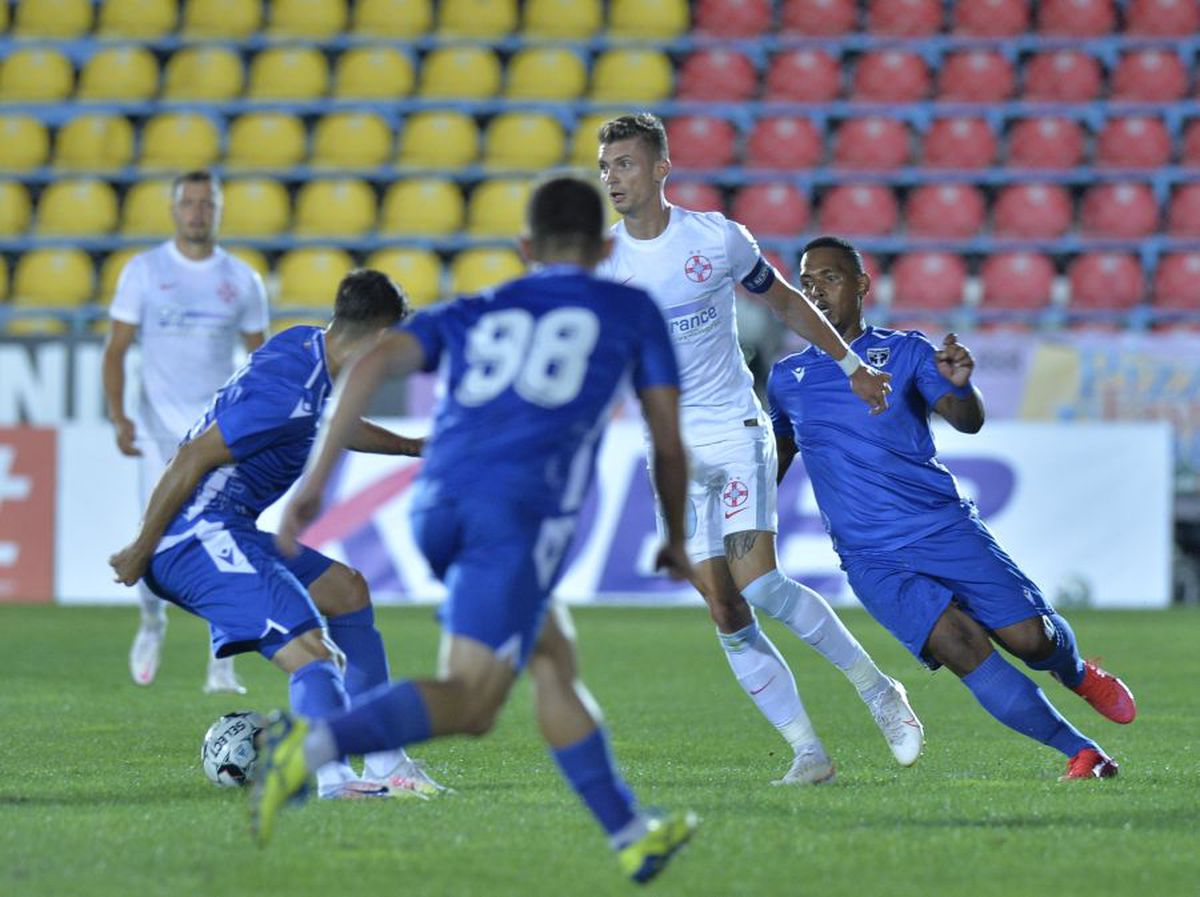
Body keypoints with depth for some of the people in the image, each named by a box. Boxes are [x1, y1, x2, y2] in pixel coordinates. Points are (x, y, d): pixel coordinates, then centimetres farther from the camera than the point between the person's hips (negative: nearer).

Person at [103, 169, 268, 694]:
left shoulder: (242, 280, 6)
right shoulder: (144, 271, 1)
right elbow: (116, 350, 2)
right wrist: (118, 417, -10)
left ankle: (222, 666, -4)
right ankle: (152, 622, 28)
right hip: (159, 428, -1)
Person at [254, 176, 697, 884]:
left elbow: (374, 362, 9)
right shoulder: (631, 310, 23)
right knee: (472, 703, -14)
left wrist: (316, 479, 5)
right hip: (523, 512, -5)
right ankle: (314, 744, -38)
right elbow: (668, 444, 21)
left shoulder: (475, 314, 28)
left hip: (439, 507, 5)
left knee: (554, 661, 22)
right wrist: (677, 540, 38)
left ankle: (631, 834, 27)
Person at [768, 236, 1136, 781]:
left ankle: (1077, 674, 29)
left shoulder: (905, 351, 5)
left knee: (1029, 637, -11)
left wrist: (960, 385, -30)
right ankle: (1080, 753, -11)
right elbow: (776, 460, 28)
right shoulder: (786, 379, 12)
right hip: (871, 560, 0)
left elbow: (966, 422, -8)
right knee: (961, 645, -21)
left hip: (945, 528, 0)